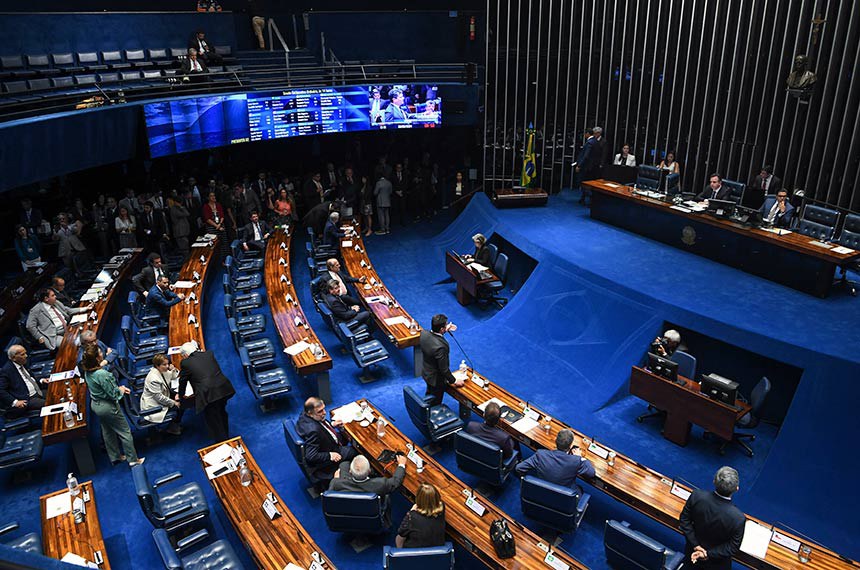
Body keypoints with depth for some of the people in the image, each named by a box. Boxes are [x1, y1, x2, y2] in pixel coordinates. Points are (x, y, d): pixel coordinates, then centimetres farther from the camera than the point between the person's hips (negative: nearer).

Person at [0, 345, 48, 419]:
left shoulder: (23, 364, 12)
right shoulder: (6, 370, -12)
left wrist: (41, 381, 9)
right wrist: (15, 402, -23)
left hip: (37, 392, 9)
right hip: (26, 400, -9)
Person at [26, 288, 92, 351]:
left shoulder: (56, 303, 13)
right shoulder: (36, 310, -5)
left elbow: (68, 311, 22)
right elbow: (30, 326, -3)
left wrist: (86, 308, 16)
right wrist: (40, 337, -10)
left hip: (68, 329, 7)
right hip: (54, 335, -6)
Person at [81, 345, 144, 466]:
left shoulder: (87, 372, -5)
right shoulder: (102, 374, -33)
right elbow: (112, 394, -25)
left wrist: (119, 388, 6)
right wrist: (121, 390, -5)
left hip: (95, 405, 9)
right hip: (107, 407, -9)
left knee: (107, 431, 24)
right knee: (125, 432, 7)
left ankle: (115, 456, 39)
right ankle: (133, 459, 18)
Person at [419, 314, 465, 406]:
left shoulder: (424, 333, -19)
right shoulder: (440, 347, -40)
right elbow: (444, 369, -27)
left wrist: (446, 330, 4)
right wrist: (454, 381, -12)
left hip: (425, 372, 7)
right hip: (436, 379, -7)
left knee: (429, 395, 33)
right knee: (435, 403, 20)